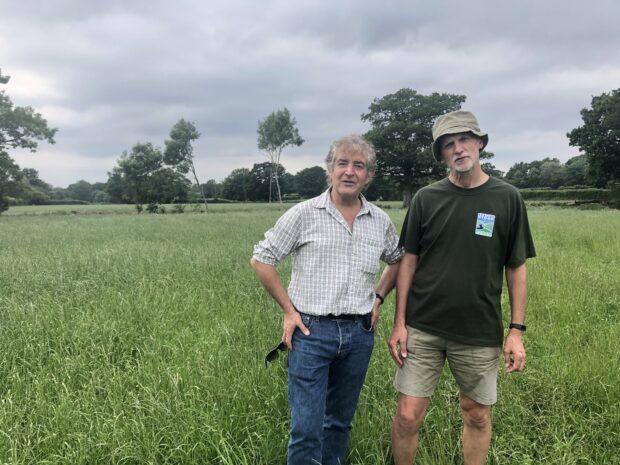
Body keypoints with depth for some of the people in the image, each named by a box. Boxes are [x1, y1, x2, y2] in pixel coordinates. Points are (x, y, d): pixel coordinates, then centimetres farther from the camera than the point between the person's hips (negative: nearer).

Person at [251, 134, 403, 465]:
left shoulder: (380, 221, 5)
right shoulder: (304, 214, -6)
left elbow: (398, 261, 22)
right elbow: (261, 260, -1)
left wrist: (378, 298, 9)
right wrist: (288, 310, -4)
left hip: (359, 332, 4)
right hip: (311, 330, -3)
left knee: (340, 421, 18)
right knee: (306, 428, -2)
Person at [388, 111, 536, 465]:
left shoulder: (507, 199, -2)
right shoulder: (426, 198, -1)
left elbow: (517, 269, 2)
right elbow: (409, 262, 2)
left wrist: (517, 330, -2)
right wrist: (400, 322, -2)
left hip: (480, 333, 0)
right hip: (422, 329, 0)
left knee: (478, 416, 14)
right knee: (408, 416, 2)